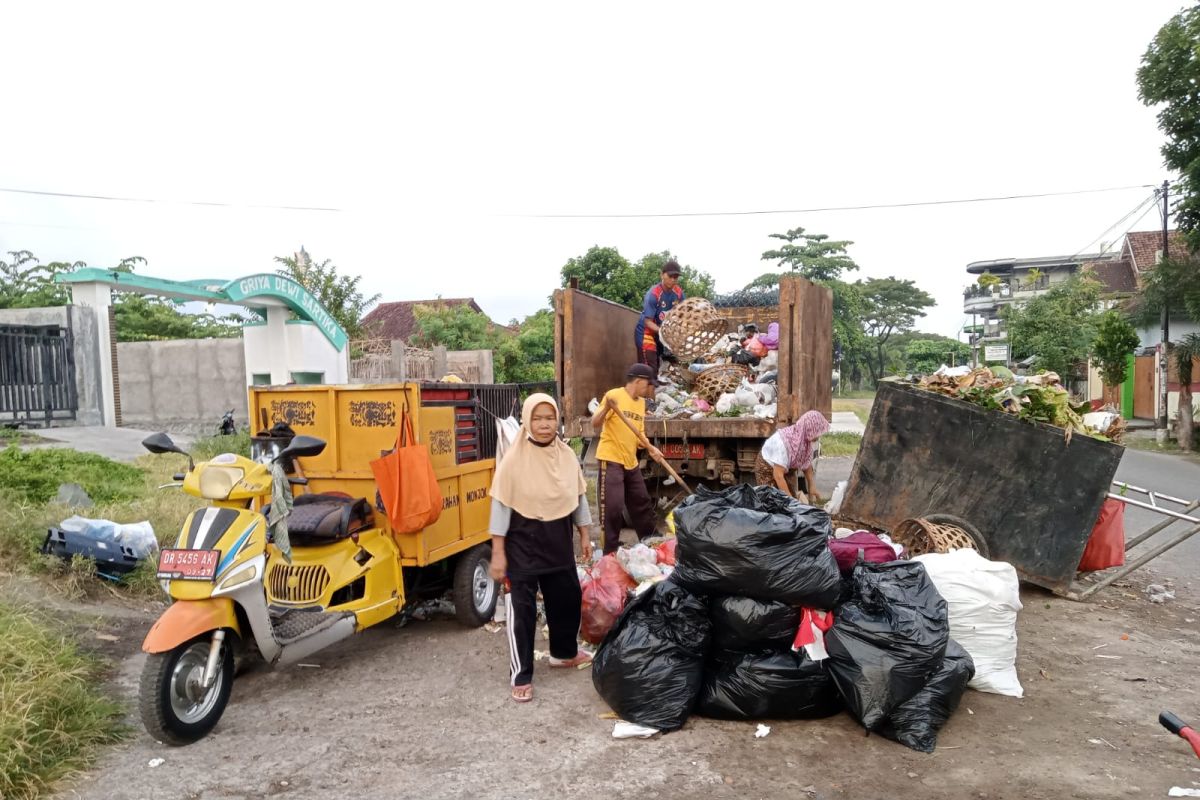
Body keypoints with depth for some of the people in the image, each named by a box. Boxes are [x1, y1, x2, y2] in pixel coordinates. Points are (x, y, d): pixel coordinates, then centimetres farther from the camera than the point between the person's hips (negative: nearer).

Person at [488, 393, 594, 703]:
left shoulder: (567, 455, -1)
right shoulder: (514, 459, -15)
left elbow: (578, 496, 10)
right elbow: (501, 506, -13)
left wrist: (585, 534, 13)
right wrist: (498, 552, -13)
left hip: (559, 541, 5)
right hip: (523, 542, -5)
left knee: (568, 597, 18)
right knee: (522, 608, 1)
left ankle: (564, 652, 42)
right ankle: (521, 676, 13)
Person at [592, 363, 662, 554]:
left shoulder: (641, 402, 12)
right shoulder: (614, 395, -11)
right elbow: (595, 424, -15)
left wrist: (651, 448, -1)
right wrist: (606, 407, -34)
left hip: (631, 462, 8)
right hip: (611, 460, -8)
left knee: (642, 503, 15)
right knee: (613, 507, -9)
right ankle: (610, 551, 2)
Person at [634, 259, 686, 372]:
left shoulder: (678, 292, -5)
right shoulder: (654, 294, -25)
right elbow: (648, 321, -25)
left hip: (661, 334, 7)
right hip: (646, 332, -7)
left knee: (657, 368, 16)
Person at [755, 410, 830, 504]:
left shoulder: (806, 438, -17)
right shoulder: (784, 441, -39)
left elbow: (807, 465, 1)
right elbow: (778, 476, -36)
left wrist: (812, 488, 1)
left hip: (787, 467, 7)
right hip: (767, 469, -7)